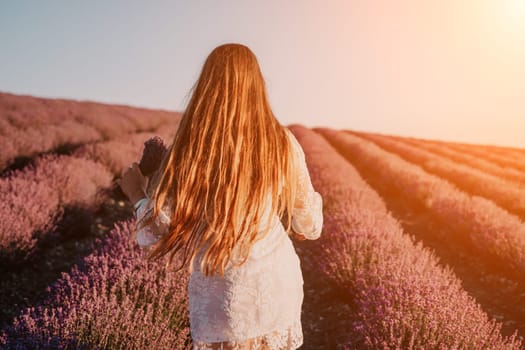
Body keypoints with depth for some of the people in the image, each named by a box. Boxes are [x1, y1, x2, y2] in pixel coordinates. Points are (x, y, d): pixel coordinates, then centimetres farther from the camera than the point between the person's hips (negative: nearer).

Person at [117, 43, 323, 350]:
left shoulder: (190, 150, -14)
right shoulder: (282, 144, -5)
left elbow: (157, 236, -11)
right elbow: (309, 227, 3)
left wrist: (137, 194, 7)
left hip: (224, 303, -3)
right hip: (281, 287, 3)